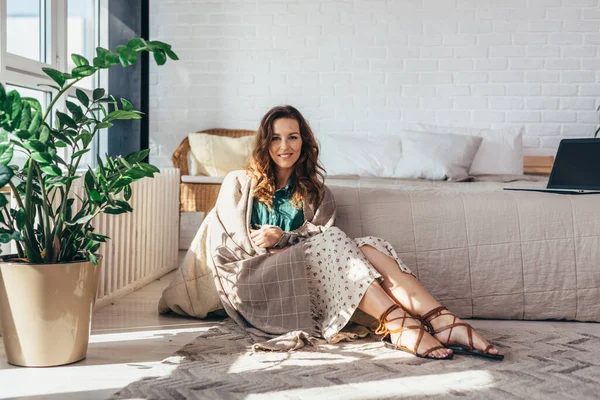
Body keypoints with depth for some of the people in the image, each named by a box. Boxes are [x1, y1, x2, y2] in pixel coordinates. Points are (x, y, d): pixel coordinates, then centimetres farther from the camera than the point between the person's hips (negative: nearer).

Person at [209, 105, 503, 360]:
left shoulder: (313, 191, 21)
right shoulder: (239, 184, 13)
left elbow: (318, 234, 3)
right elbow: (222, 247, 5)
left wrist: (282, 239, -14)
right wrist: (261, 243, -11)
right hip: (252, 282, -3)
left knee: (368, 248, -26)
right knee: (332, 240, -30)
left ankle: (445, 323, -44)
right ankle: (398, 325, -47)